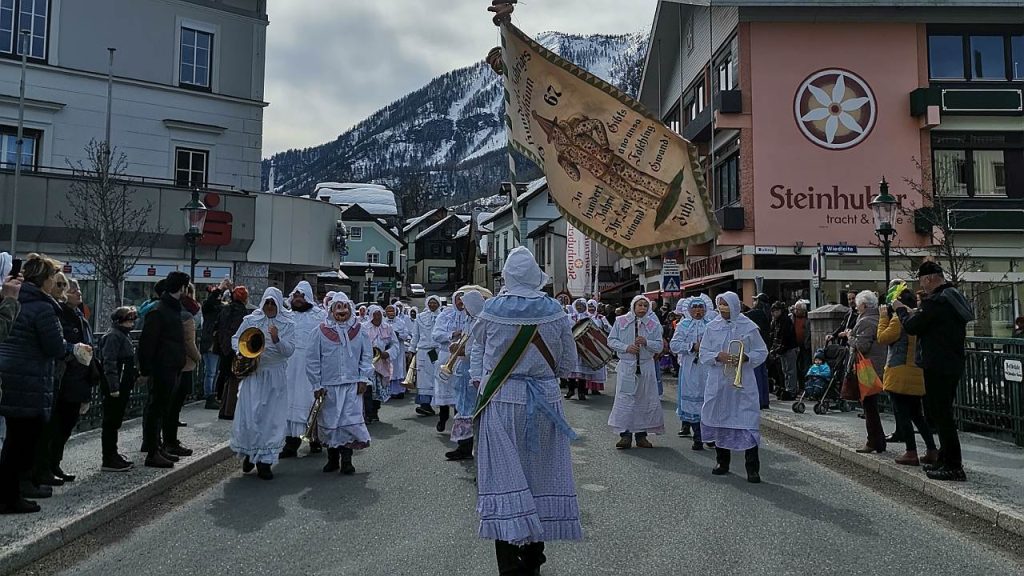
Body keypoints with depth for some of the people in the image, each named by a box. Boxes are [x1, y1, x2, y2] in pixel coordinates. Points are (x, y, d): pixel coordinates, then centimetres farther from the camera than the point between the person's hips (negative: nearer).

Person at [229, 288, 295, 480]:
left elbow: (290, 350, -5)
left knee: (272, 418, 1)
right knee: (249, 415, -1)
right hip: (252, 374, 1)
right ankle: (249, 453, 23)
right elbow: (235, 339, 14)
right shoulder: (250, 320, 5)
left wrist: (277, 339, -22)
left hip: (275, 377, 0)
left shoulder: (288, 324, 2)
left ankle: (264, 461, 12)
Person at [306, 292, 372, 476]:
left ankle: (346, 460, 5)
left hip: (352, 385, 0)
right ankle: (332, 459, 22)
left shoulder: (359, 331, 5)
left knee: (350, 421, -5)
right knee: (329, 421, 7)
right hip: (328, 386, 0)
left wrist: (364, 378, 0)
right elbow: (312, 359, 2)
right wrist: (316, 384, -1)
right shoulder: (322, 331, 1)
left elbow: (367, 356, 9)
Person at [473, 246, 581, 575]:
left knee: (505, 476, 2)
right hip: (545, 402, 2)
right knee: (539, 473, 13)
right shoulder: (554, 310, -4)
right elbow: (568, 363, 2)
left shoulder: (492, 309, -6)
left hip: (503, 401, -1)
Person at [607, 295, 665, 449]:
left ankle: (641, 435, 16)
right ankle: (625, 434, 2)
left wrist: (646, 342, -16)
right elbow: (611, 340, 1)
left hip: (646, 366, 2)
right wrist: (626, 347, -13)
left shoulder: (653, 325, 4)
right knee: (625, 399, -4)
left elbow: (659, 346, 3)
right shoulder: (621, 321, 1)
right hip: (626, 366, -2)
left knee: (645, 399, 6)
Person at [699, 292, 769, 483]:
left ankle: (752, 469, -2)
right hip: (718, 383, 3)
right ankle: (722, 462, 26)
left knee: (748, 422, -7)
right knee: (720, 419, 10)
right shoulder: (712, 327, 6)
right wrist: (718, 356, -15)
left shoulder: (749, 327, 0)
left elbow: (762, 352, 4)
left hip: (743, 382, -3)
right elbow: (703, 354, 5)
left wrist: (746, 357, -15)